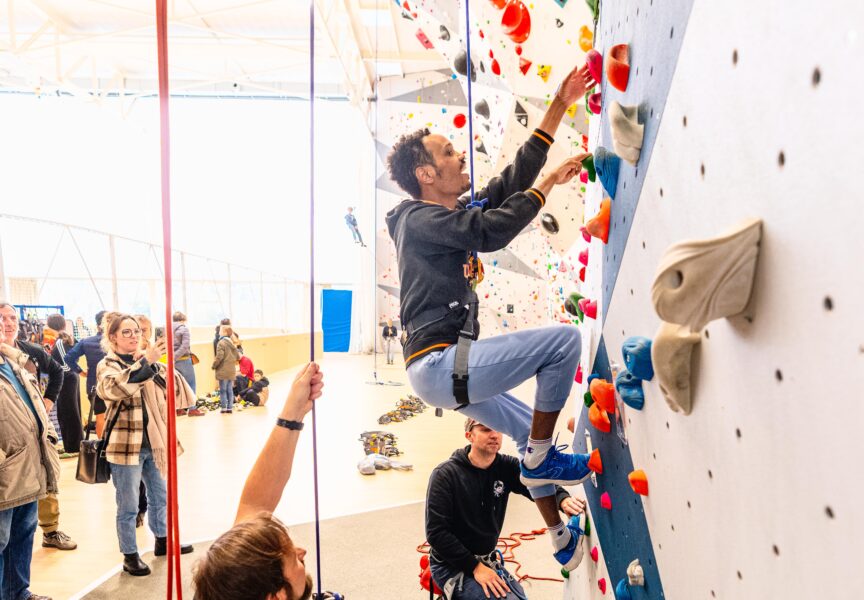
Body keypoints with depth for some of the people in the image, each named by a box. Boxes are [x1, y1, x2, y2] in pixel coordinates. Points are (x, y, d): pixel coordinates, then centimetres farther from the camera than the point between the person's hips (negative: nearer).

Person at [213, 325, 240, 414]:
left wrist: (214, 365, -5)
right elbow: (238, 357, 11)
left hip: (223, 371, -6)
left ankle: (224, 408, 2)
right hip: (232, 370, 6)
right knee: (230, 389, 11)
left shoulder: (221, 343, -12)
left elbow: (219, 357, -19)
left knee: (223, 390, 1)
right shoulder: (232, 343, 10)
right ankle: (230, 408, 12)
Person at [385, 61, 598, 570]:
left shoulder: (454, 213, 15)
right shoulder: (420, 219, -10)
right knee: (563, 340, -12)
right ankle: (541, 459, 0)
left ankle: (562, 539, 38)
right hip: (440, 362, -10)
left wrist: (561, 104, 12)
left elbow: (513, 179, 13)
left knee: (531, 433, 22)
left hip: (447, 366, 10)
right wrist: (551, 182, -10)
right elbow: (494, 230, -23)